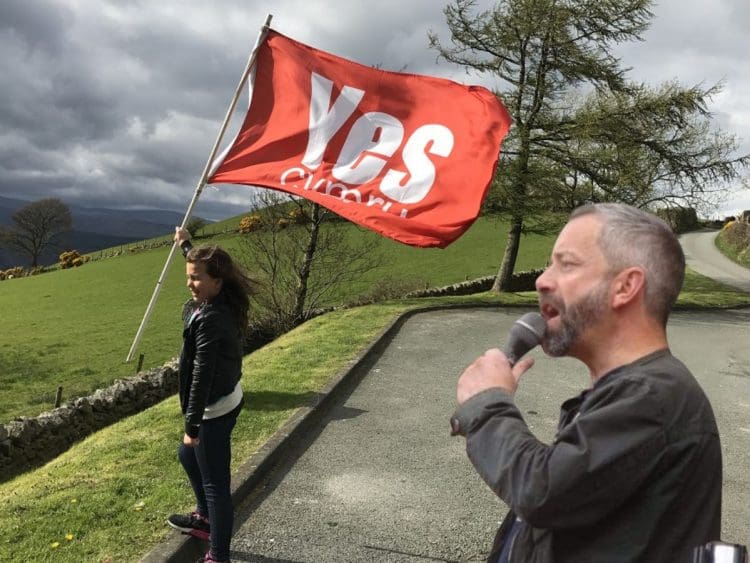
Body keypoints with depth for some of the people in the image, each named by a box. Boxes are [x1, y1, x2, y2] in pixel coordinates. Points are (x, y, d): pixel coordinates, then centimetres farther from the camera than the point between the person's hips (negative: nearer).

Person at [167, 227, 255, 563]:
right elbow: (201, 265, 23)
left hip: (215, 409, -11)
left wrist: (192, 424, -23)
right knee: (188, 455, 30)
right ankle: (205, 518, 48)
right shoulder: (222, 303, 0)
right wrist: (186, 245, 38)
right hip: (225, 399, 11)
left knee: (215, 482, 0)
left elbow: (202, 375, -27)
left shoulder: (210, 320, -27)